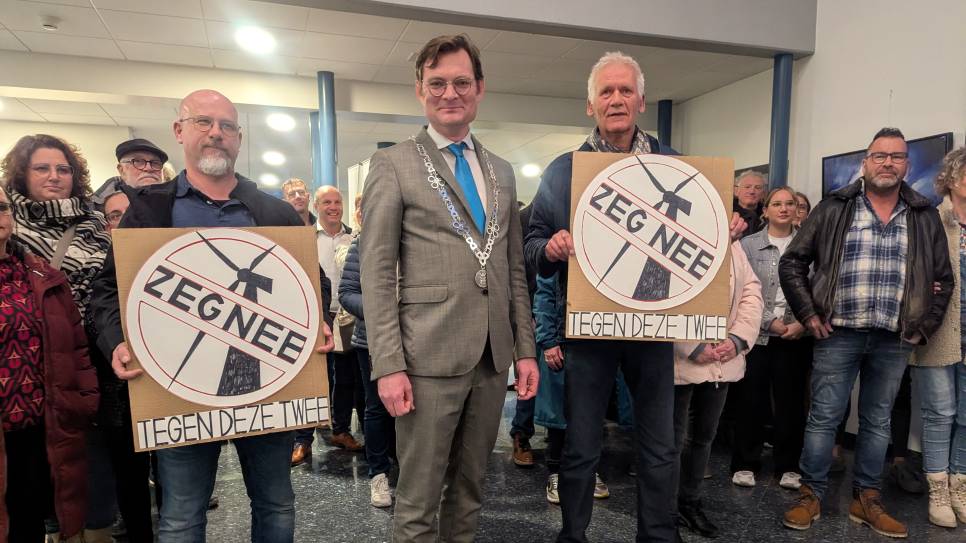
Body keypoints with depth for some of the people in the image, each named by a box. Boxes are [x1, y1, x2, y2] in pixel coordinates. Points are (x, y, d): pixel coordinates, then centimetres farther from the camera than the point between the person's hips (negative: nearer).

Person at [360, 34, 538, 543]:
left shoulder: (501, 171, 14)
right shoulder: (393, 165, -1)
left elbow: (514, 268, 14)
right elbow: (376, 272, -7)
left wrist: (525, 348, 9)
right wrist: (388, 366, -13)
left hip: (494, 356, 5)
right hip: (429, 355, -5)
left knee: (469, 487, 18)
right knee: (418, 497, 7)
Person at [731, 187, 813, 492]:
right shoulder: (748, 244, 3)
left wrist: (802, 323, -10)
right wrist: (771, 322, -9)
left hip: (797, 337, 1)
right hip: (756, 334, -1)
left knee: (791, 402, 6)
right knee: (751, 401, 3)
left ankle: (788, 466, 21)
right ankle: (745, 463, 16)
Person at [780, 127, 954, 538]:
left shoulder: (925, 216, 8)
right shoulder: (834, 209, 0)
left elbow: (943, 279, 13)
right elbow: (792, 262, 0)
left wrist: (924, 327, 5)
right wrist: (808, 314, -6)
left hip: (895, 341, 3)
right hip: (838, 335, -2)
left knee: (877, 422, 12)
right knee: (824, 418, 3)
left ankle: (866, 499, 26)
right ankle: (811, 495, 15)